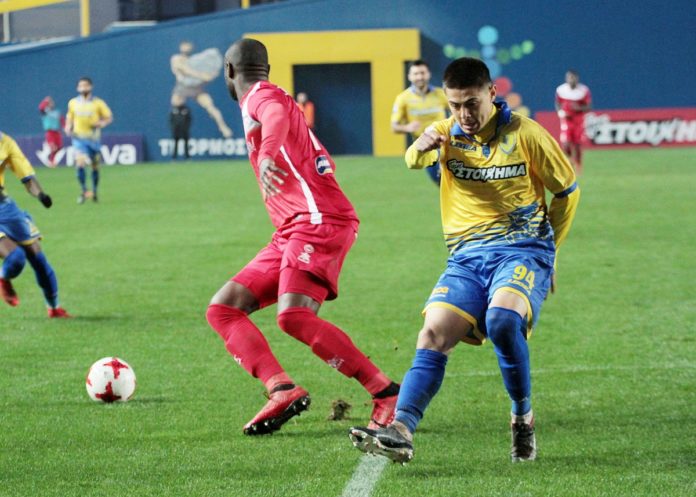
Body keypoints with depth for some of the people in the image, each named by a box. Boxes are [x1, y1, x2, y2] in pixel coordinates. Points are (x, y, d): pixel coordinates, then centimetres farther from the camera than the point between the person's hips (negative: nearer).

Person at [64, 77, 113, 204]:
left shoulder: (98, 103, -2)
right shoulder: (73, 103, 6)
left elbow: (109, 117, 2)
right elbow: (70, 118, 19)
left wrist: (102, 123, -18)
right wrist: (68, 127, -1)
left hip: (93, 138, 0)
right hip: (79, 137, 0)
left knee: (95, 166, 8)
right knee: (80, 164, -19)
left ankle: (94, 192, 25)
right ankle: (83, 191, -8)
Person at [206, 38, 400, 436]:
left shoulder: (261, 95, -1)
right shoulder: (271, 99, 27)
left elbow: (277, 116, -28)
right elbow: (322, 160, 33)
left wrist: (266, 153, -48)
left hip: (318, 222, -10)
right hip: (292, 234, 10)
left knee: (294, 316, -28)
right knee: (223, 308, 3)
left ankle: (388, 394, -21)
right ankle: (283, 389, -17)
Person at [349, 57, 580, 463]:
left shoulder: (524, 133, -1)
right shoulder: (448, 133, 7)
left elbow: (568, 191, 11)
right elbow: (415, 160, -15)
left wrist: (548, 251, 10)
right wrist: (422, 146, -39)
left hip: (521, 250, -4)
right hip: (467, 257, 4)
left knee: (502, 321, -31)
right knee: (433, 335, -17)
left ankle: (524, 420, -13)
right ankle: (401, 430, -30)